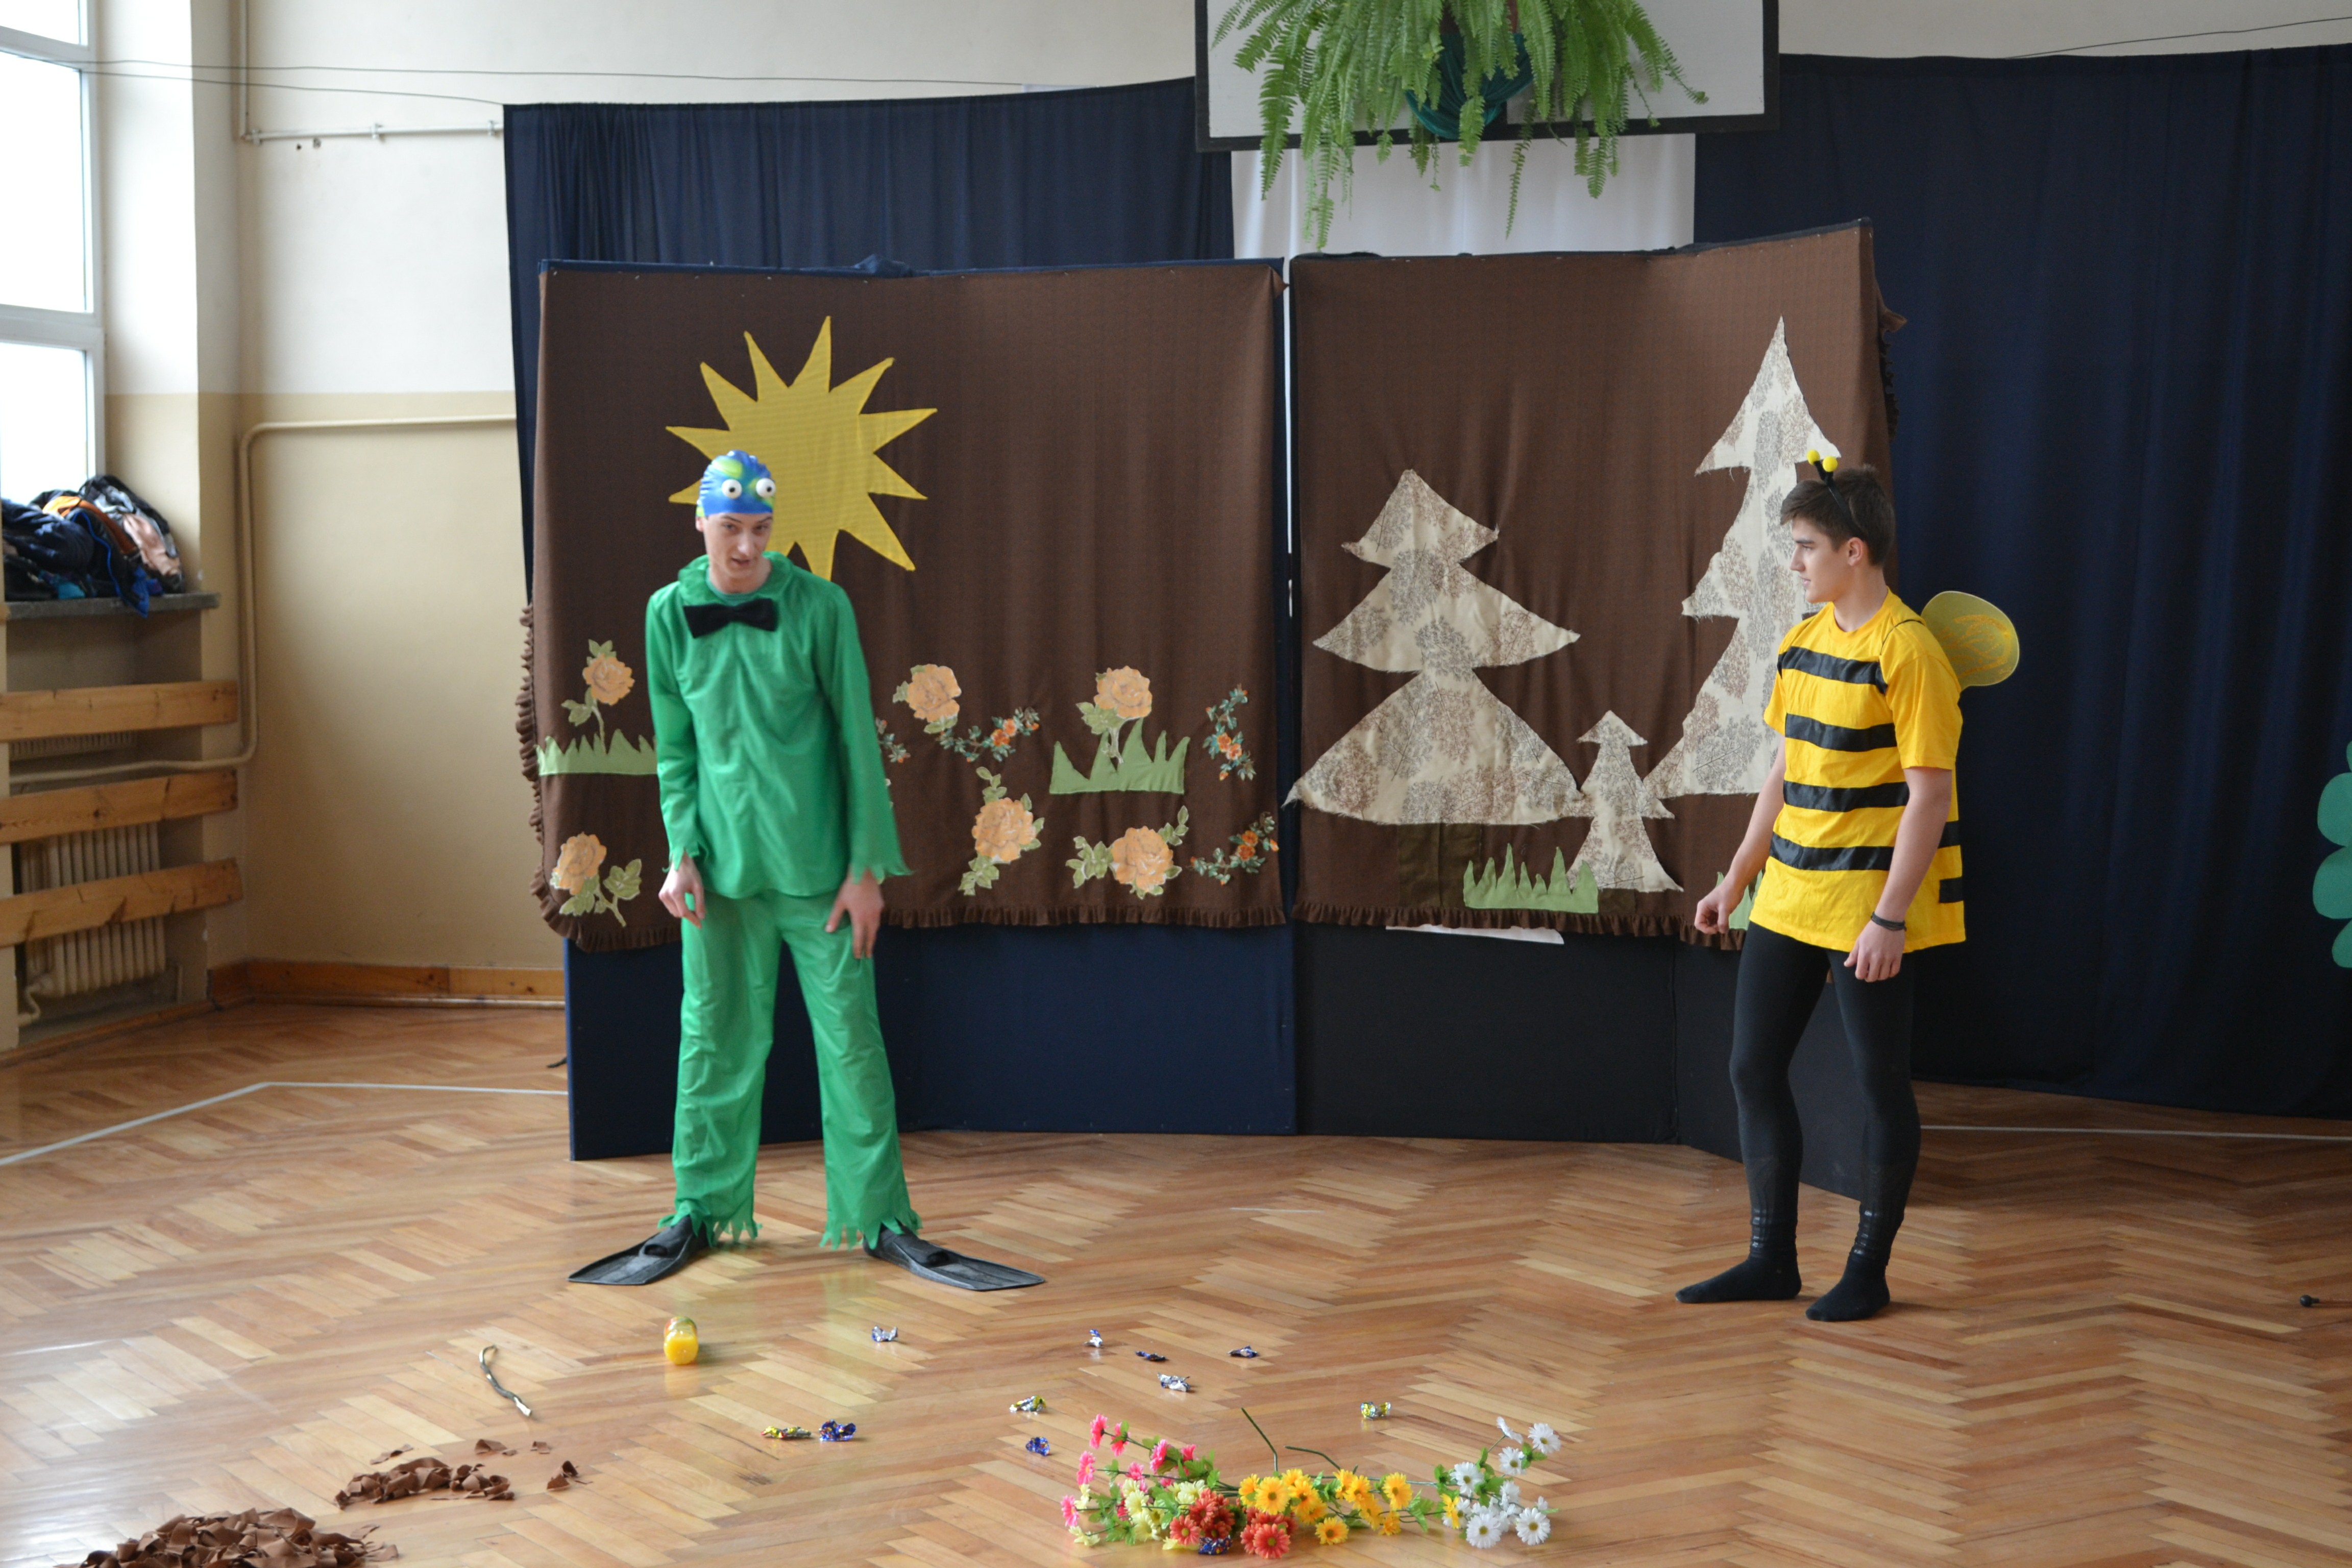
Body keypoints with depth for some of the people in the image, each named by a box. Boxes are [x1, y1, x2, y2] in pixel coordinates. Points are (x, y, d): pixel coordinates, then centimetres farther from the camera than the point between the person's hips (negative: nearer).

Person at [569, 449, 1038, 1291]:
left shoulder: (819, 606, -5)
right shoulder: (670, 613, 3)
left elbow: (857, 740, -4)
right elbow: (674, 749, 9)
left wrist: (867, 867, -7)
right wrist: (682, 852, -3)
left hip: (816, 863, -2)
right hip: (721, 865, 2)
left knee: (851, 1039, 0)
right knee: (713, 1040, 7)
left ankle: (881, 1219, 9)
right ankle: (699, 1211, 20)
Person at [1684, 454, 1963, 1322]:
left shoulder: (1907, 652, -15)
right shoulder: (1801, 641, 9)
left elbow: (1929, 795, -17)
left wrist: (1890, 918, -21)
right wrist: (1736, 880, 16)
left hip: (1869, 909, -8)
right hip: (1788, 899, 8)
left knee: (1881, 1086, 4)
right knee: (1754, 1069, 10)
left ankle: (1868, 1272, 16)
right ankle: (1772, 1260, 21)